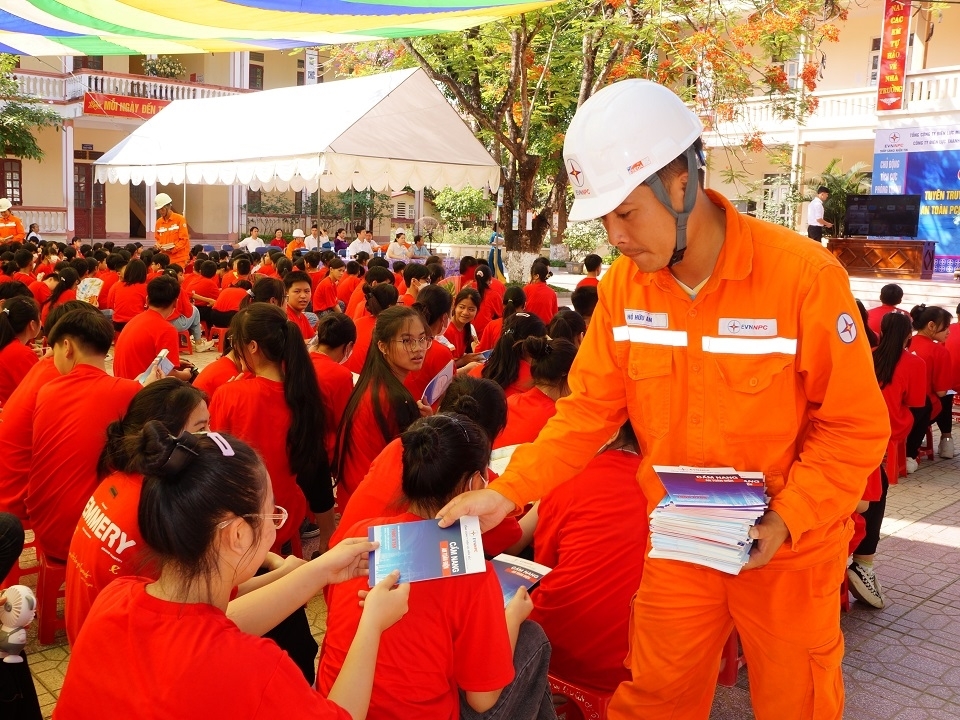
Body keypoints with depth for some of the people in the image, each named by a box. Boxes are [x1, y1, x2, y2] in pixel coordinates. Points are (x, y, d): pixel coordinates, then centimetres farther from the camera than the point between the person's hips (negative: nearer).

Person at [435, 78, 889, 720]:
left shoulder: (804, 276, -21)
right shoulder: (624, 285, -9)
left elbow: (856, 426, -14)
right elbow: (589, 409, -4)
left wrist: (787, 520, -23)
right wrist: (507, 493, -12)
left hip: (789, 553, -2)